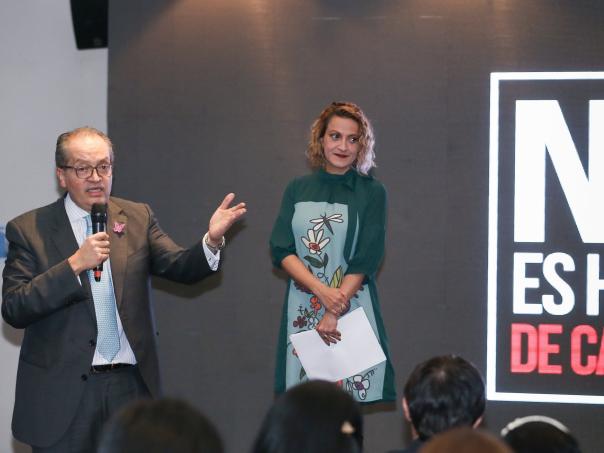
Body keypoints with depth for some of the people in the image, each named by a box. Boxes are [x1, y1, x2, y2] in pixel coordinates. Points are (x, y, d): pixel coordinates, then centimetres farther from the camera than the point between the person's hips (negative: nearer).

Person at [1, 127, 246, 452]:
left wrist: (211, 241, -23)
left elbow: (180, 267, -2)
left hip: (131, 385, 3)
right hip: (62, 392, -3)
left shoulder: (138, 218, 8)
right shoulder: (28, 230, -2)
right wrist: (75, 264, -21)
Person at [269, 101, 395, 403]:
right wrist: (322, 291, -14)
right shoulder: (298, 190, 9)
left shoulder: (371, 193, 2)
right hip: (302, 310, 2)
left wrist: (333, 315, -13)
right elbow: (281, 250, 1)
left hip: (353, 307, -2)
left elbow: (365, 260, -4)